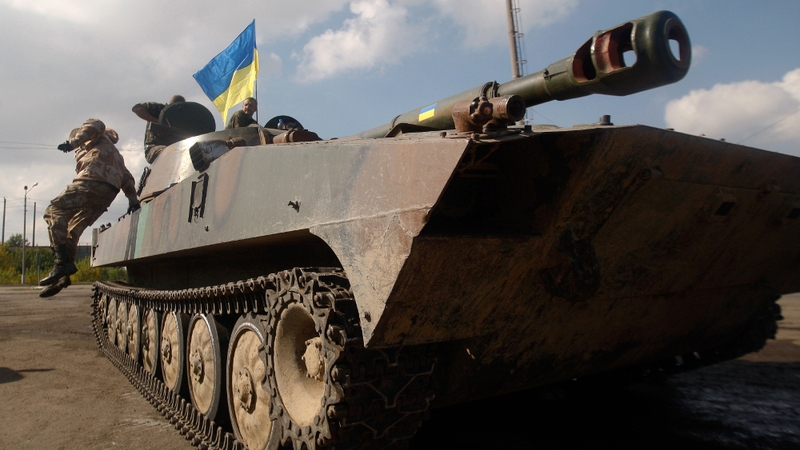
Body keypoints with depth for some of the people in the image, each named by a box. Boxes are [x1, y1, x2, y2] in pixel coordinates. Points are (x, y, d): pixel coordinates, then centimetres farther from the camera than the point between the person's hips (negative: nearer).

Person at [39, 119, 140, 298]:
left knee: (54, 211, -10)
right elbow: (126, 177, 30)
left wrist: (72, 143, -17)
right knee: (72, 229, 10)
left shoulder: (95, 138, 21)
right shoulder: (114, 153, 41)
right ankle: (62, 276, 3)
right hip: (109, 191, 8)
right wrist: (133, 200, 21)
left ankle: (63, 261, -26)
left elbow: (95, 126, -5)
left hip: (93, 180, -8)